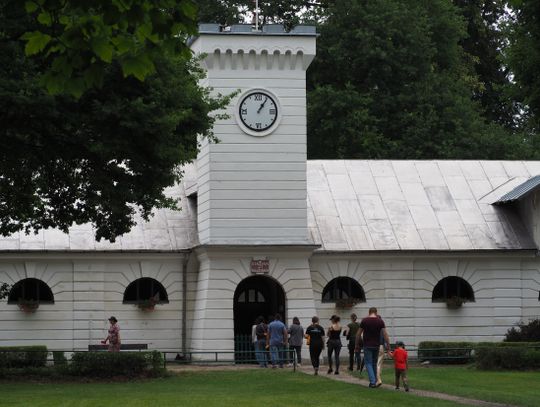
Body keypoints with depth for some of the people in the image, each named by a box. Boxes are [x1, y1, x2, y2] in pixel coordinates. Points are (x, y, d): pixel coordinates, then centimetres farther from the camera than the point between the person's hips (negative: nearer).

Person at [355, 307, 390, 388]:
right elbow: (385, 334, -6)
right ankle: (374, 381, 21)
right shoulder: (380, 321, -1)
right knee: (374, 363, 16)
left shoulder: (364, 321, -4)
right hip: (376, 345, 2)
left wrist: (357, 345, 8)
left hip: (367, 346, -2)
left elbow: (358, 334, -1)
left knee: (368, 363, 1)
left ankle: (372, 382, -12)